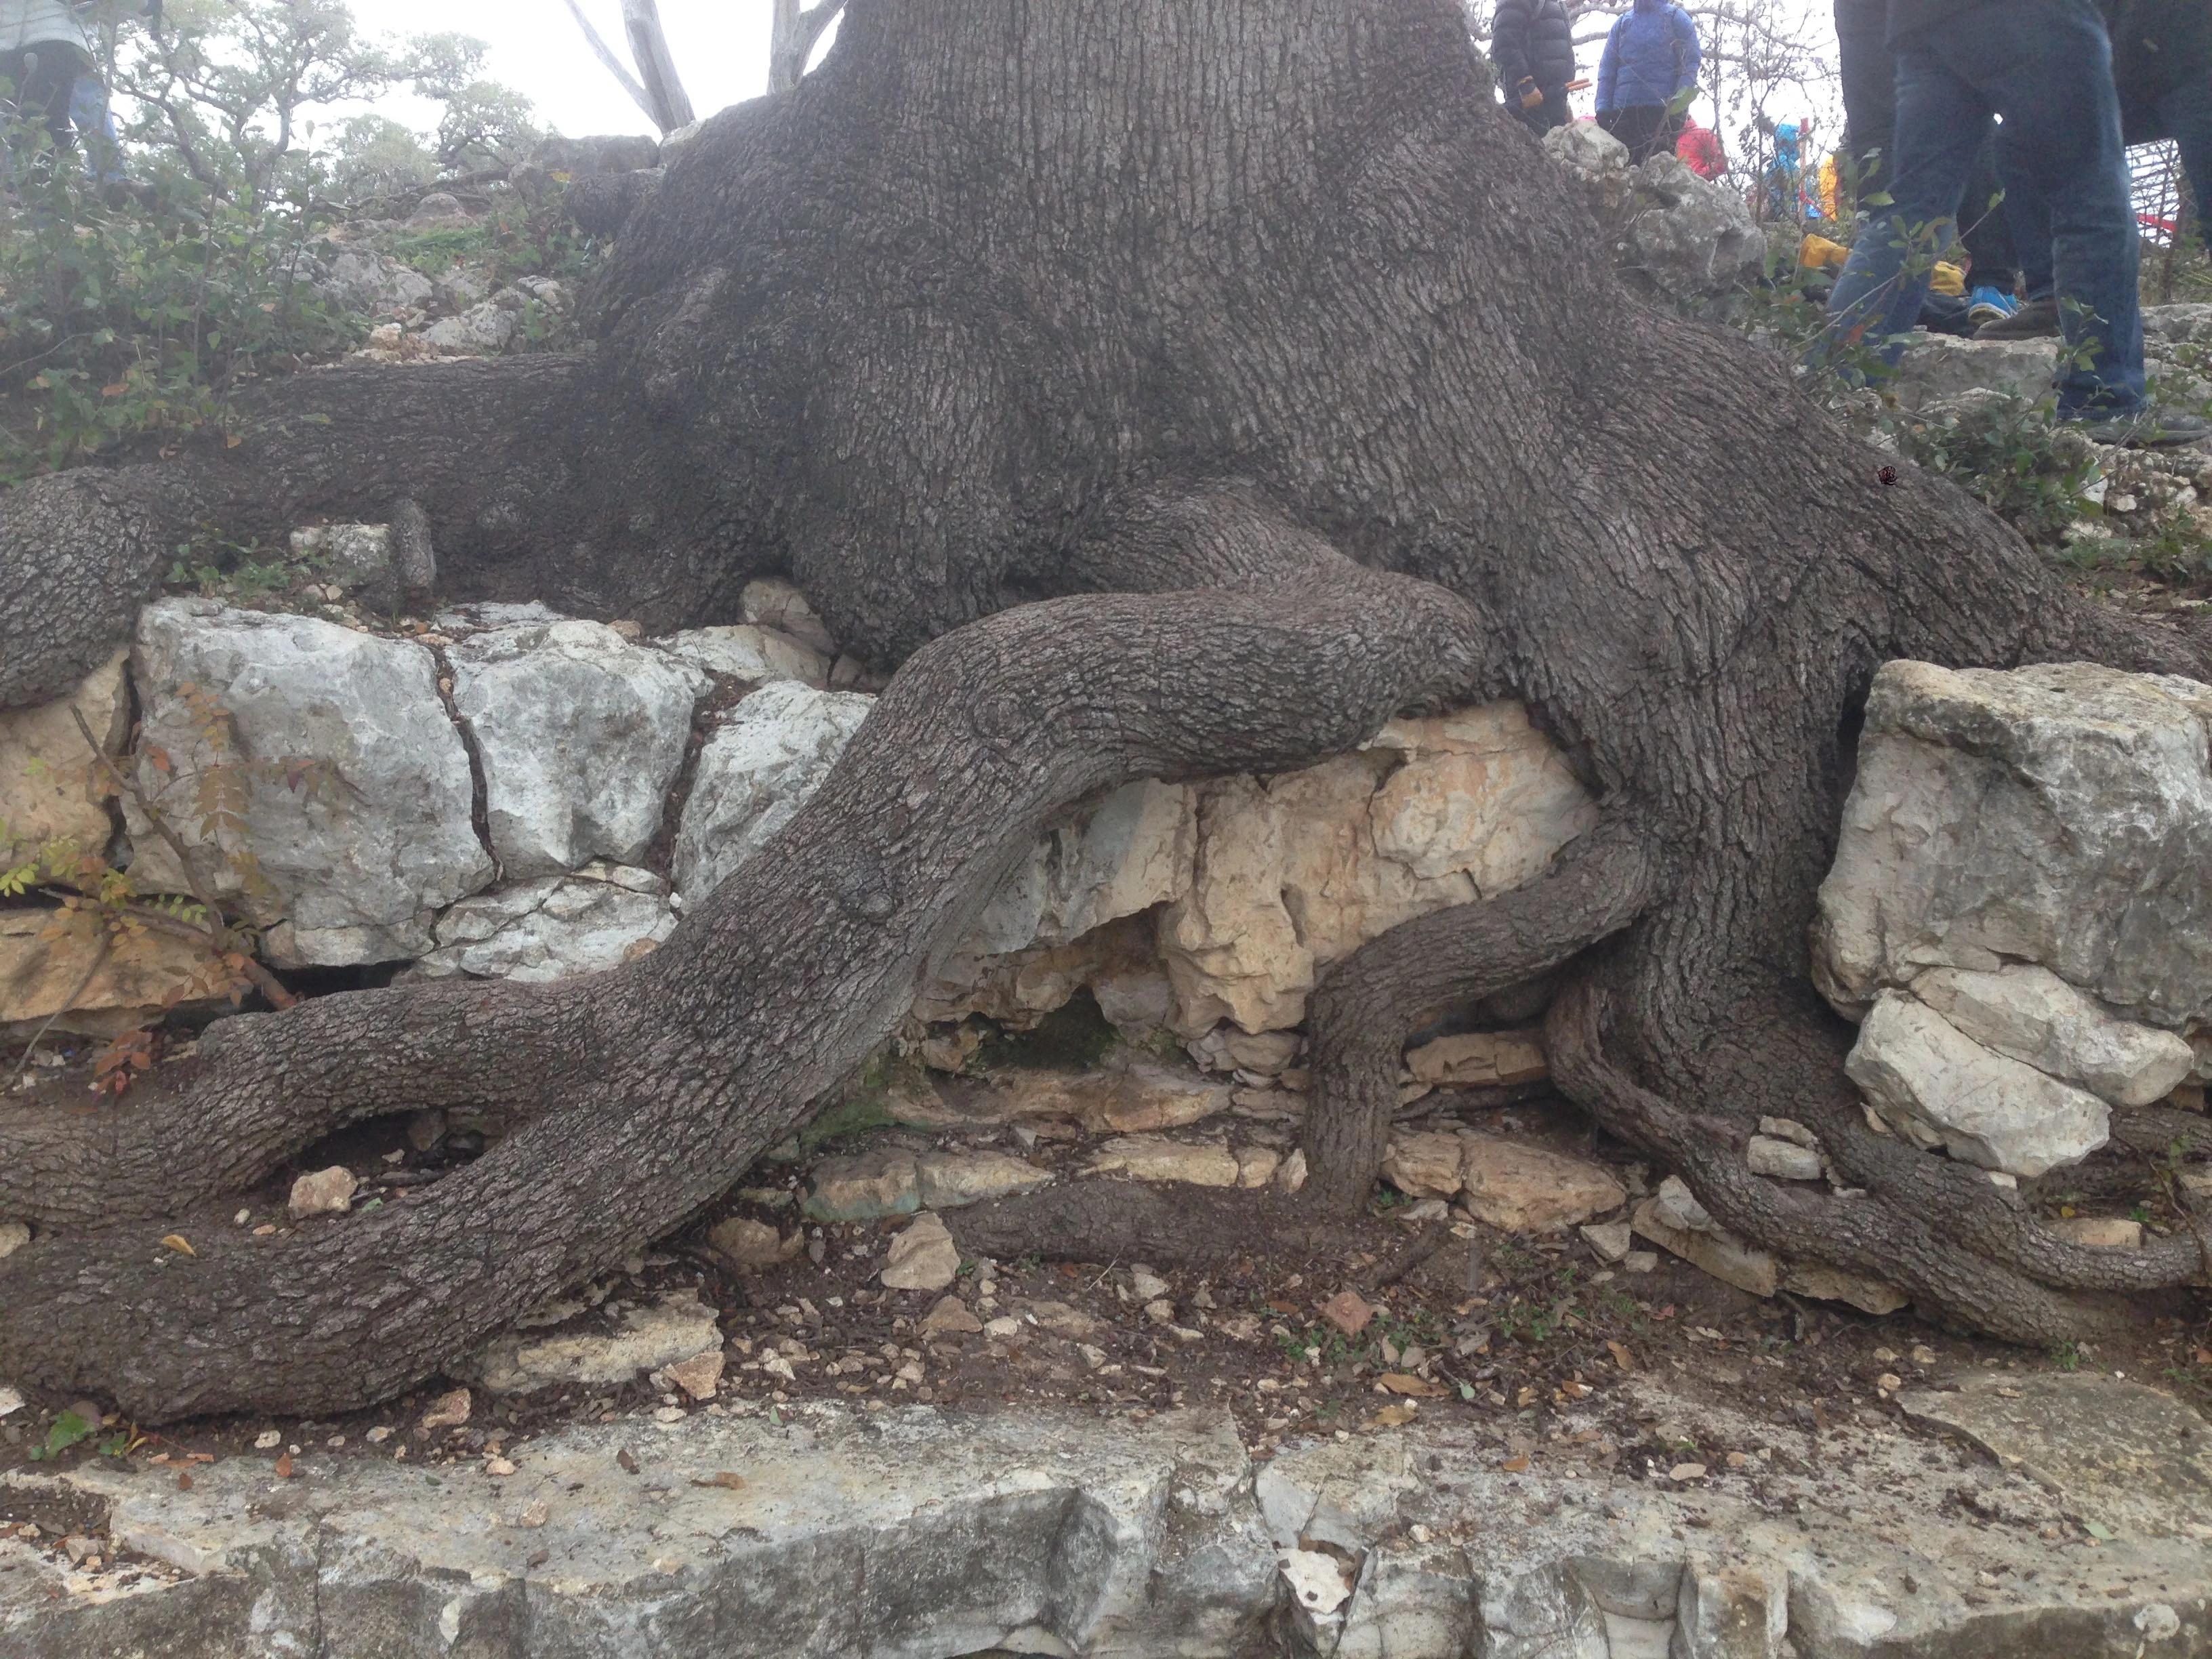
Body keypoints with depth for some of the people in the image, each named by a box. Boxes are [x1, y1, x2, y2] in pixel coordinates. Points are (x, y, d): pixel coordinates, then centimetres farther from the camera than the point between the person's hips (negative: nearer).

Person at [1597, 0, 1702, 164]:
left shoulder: (1676, 19, 7)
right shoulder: (1622, 23, 19)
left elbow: (1690, 64, 0)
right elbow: (1607, 69, 15)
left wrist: (1679, 102, -15)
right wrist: (1603, 108, 1)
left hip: (1662, 111, -3)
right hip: (1623, 112, 3)